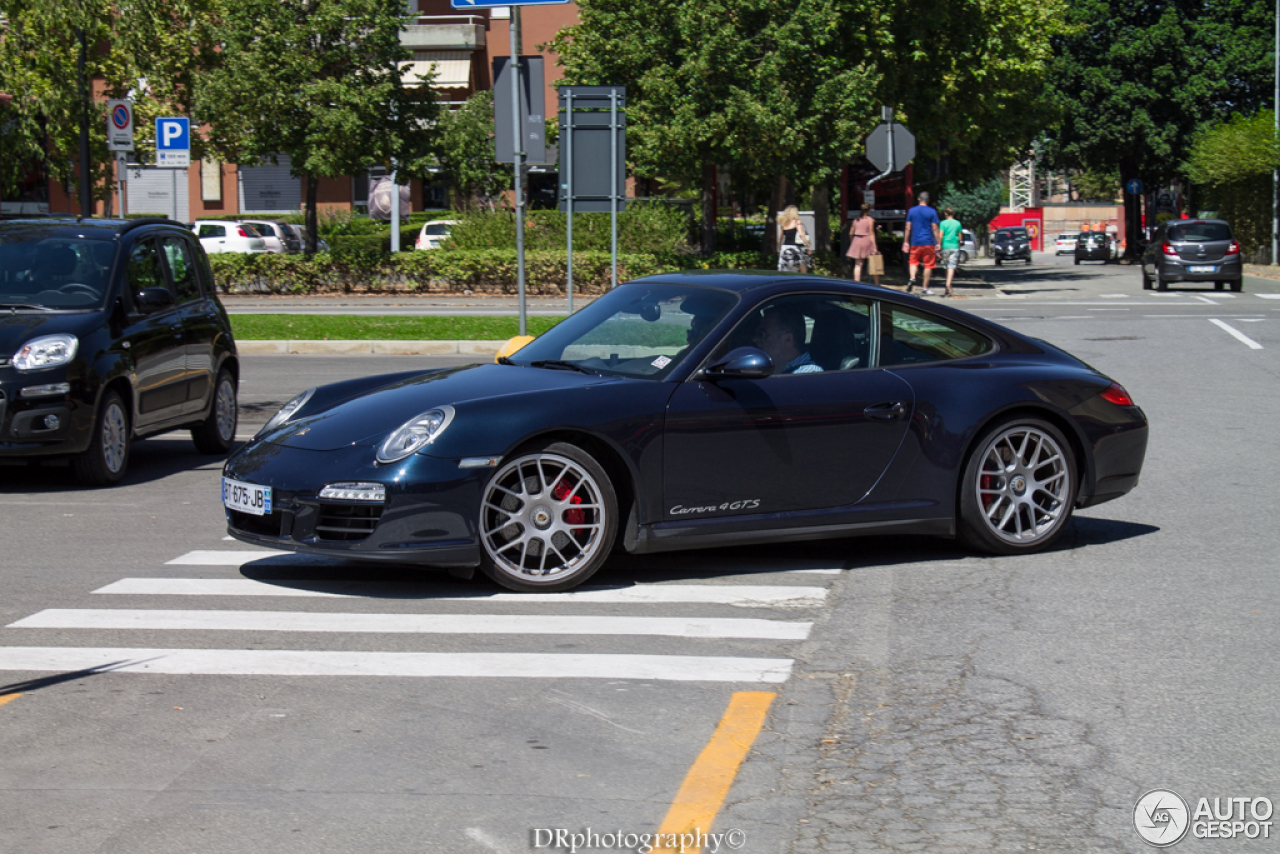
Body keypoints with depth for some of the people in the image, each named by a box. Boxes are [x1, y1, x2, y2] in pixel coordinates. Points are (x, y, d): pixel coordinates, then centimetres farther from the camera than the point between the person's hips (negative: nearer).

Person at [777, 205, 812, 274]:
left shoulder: (783, 223, 14)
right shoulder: (797, 222, -1)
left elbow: (779, 239, 15)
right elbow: (801, 234, -12)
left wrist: (779, 250, 24)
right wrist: (809, 246, -10)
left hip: (784, 247, 5)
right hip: (794, 247, -5)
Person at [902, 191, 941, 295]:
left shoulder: (911, 211, 4)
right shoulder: (932, 212, -3)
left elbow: (908, 228, 6)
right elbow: (935, 229, -4)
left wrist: (906, 242, 12)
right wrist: (938, 243, 0)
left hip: (915, 242, 2)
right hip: (928, 242, -2)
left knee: (913, 262, 14)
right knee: (928, 265, 4)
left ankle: (912, 278, -14)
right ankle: (925, 288, 5)